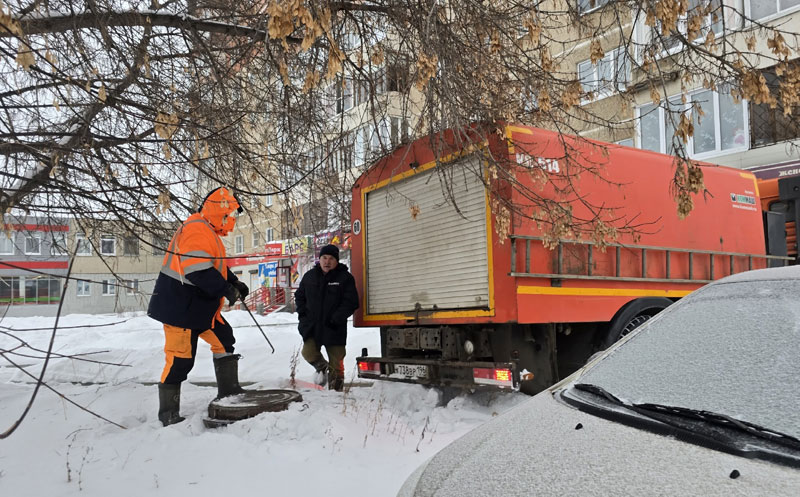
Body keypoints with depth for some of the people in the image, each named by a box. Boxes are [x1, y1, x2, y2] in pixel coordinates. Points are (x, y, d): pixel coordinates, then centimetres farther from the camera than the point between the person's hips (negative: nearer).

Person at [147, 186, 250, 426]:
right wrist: (227, 290, -22)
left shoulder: (208, 232, 14)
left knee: (225, 341, 12)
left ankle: (229, 392, 22)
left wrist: (234, 283, 9)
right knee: (180, 359, -3)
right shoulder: (196, 231, -21)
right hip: (180, 308, -11)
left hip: (202, 307, 11)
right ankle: (168, 413, 10)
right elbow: (199, 272, -31)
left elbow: (217, 266, 24)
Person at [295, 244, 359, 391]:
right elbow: (299, 296, 22)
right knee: (308, 352, -11)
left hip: (334, 329, -2)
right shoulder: (310, 276, 9)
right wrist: (303, 313, 6)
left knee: (336, 363, 2)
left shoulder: (345, 278, -3)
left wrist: (337, 319, -16)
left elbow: (350, 302, -7)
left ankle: (336, 390, 17)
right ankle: (322, 367, 23)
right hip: (311, 325, 3)